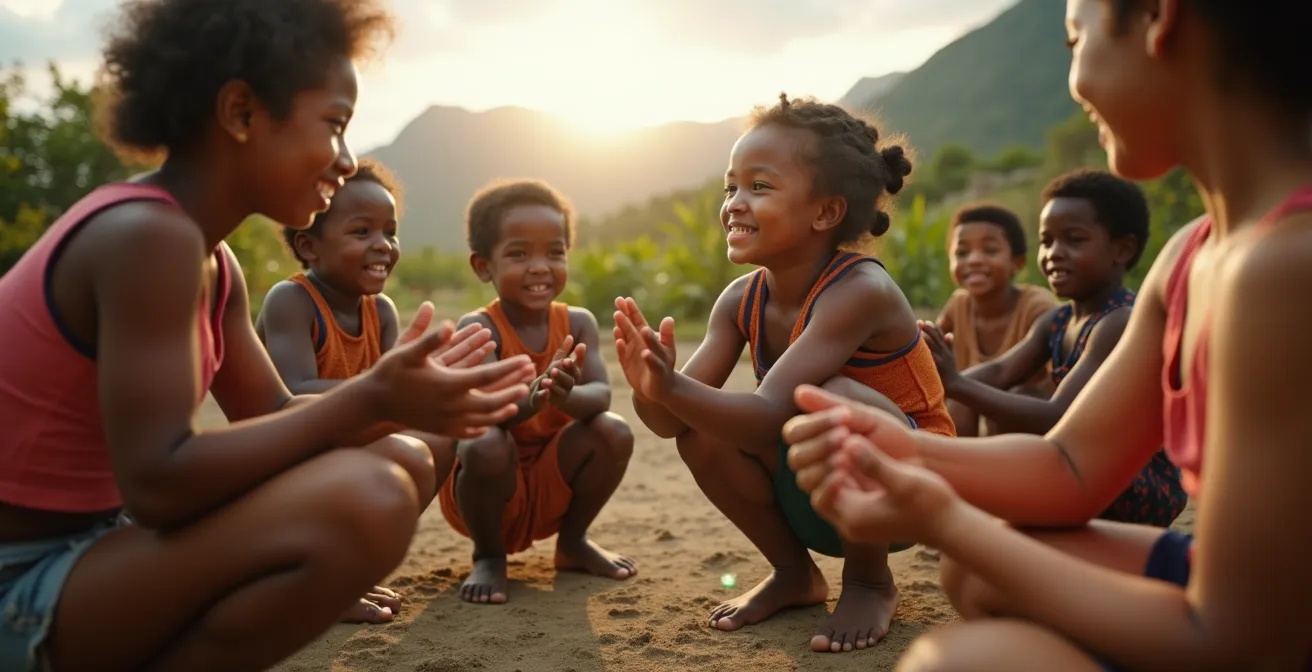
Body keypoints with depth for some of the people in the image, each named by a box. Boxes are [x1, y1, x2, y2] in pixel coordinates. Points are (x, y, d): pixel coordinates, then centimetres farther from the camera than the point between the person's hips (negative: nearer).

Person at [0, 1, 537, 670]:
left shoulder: (211, 260, 8)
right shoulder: (146, 234, -22)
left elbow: (272, 417, 8)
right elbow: (156, 482, -28)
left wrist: (398, 395, -6)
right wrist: (370, 399, -24)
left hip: (82, 547, 10)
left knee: (387, 466, 16)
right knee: (368, 502, -31)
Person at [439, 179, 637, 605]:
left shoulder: (577, 322, -6)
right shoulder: (478, 328, -17)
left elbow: (601, 395, -21)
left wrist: (566, 397, -45)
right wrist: (532, 397, -54)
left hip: (553, 484, 4)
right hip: (493, 487, -3)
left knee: (614, 432, -19)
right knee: (489, 446, -34)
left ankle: (572, 543, 7)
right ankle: (488, 557, -4)